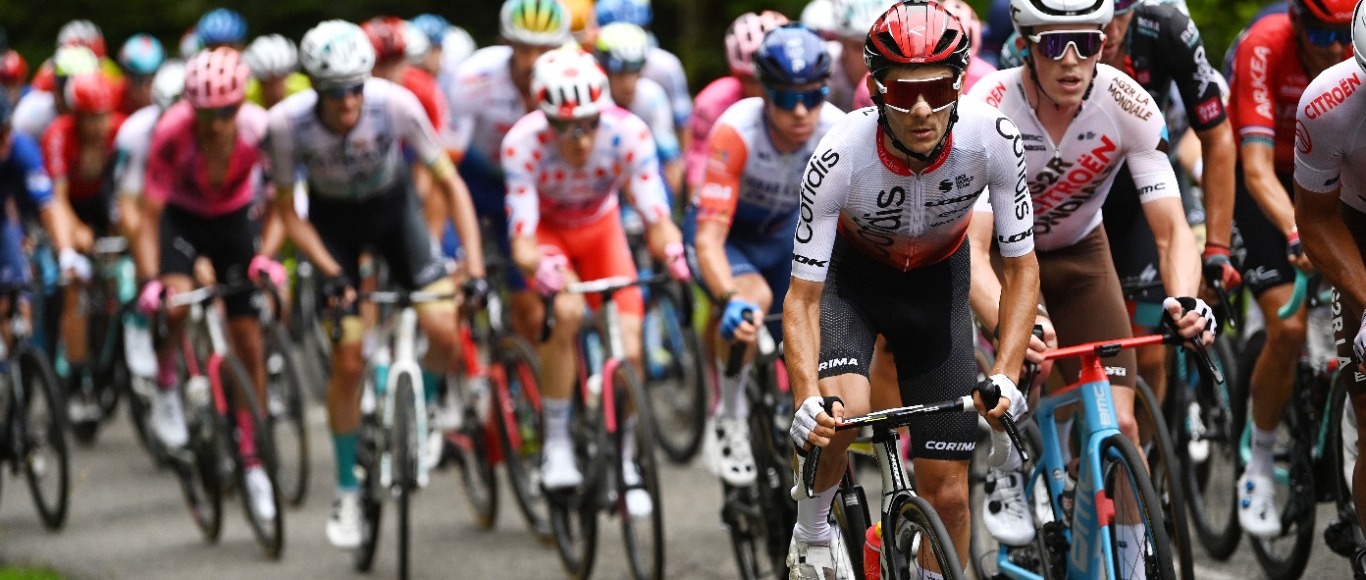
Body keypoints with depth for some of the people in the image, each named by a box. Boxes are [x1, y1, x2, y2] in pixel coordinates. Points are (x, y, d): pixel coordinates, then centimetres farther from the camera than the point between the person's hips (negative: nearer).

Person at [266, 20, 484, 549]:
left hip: (393, 207, 1)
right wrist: (334, 275, -25)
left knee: (444, 329, -18)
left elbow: (449, 183, -20)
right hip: (333, 220, -1)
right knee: (348, 360, -10)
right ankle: (347, 492, 6)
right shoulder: (288, 122, -30)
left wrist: (474, 265, -27)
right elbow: (288, 212, -15)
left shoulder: (396, 104, -31)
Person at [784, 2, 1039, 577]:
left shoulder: (993, 139, -30)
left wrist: (1003, 378, -30)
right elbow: (802, 298, -28)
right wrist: (808, 401, -43)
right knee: (843, 411, -32)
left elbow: (1022, 268, -17)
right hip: (851, 274, -2)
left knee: (948, 492, -2)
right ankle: (812, 525, -1)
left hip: (937, 280, 2)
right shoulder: (839, 157, -34)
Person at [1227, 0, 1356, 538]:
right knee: (1289, 328, -19)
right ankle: (1260, 468, -2)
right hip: (1266, 188, -4)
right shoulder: (1264, 49, -31)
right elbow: (1257, 169, -38)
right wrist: (1296, 234, -55)